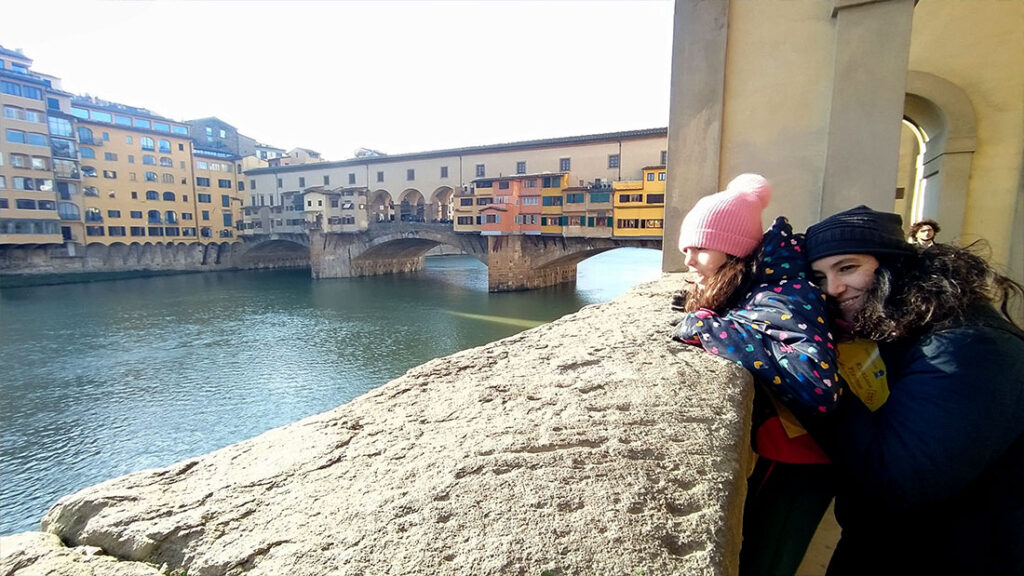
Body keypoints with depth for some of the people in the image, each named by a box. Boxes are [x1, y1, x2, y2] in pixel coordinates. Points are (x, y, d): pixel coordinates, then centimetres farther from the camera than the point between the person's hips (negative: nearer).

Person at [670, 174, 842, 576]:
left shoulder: (785, 295, -27)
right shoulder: (745, 286, -2)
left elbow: (816, 388, -41)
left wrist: (707, 325, -36)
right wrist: (699, 306, -7)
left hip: (797, 462, -7)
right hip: (762, 447, 7)